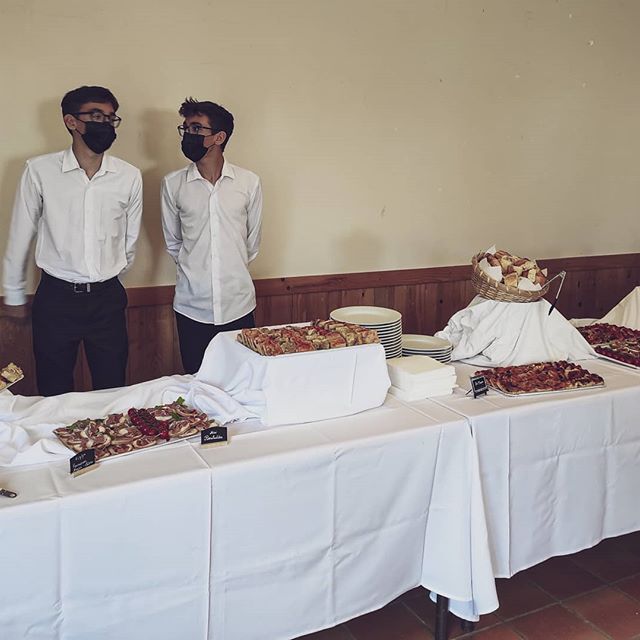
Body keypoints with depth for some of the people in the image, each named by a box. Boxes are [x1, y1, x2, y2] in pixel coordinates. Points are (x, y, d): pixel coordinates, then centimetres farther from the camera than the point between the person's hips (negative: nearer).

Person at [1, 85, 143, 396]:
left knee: (112, 390, 12)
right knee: (54, 396, 11)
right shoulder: (39, 170, -7)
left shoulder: (129, 176, -2)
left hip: (108, 298, 1)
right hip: (55, 297, -1)